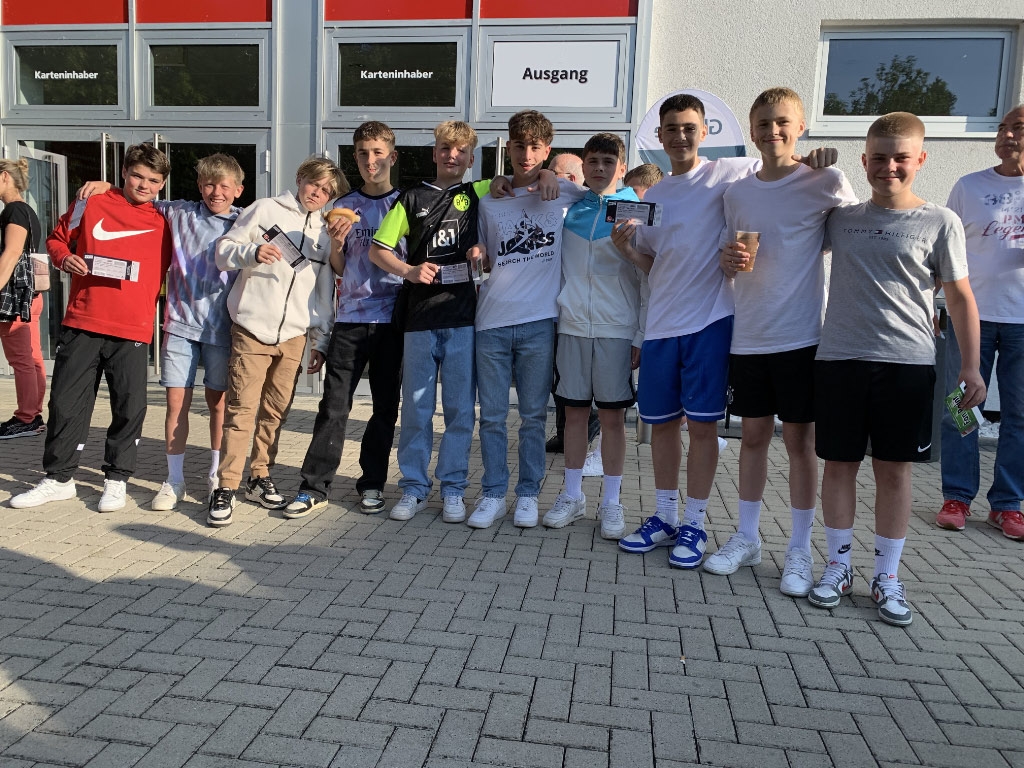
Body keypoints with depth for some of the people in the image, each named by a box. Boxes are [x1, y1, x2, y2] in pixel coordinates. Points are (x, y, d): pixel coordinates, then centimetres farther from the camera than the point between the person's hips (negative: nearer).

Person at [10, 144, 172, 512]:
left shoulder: (162, 225, 7)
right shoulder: (91, 205, 6)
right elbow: (57, 238, 16)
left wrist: (153, 314, 1)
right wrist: (64, 258, -5)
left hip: (132, 331, 0)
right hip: (81, 324, 1)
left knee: (129, 406, 2)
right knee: (66, 402, 6)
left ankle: (116, 479, 18)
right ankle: (59, 478, 20)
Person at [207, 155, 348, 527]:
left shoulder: (325, 233, 17)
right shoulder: (265, 209, 5)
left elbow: (324, 291, 17)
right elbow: (224, 252, 2)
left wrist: (321, 341, 13)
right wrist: (253, 252, -18)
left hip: (294, 336, 4)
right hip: (252, 329, -4)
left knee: (275, 412, 8)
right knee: (241, 409, -6)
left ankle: (260, 478, 21)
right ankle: (226, 489, 0)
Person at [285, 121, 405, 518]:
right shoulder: (343, 206, 11)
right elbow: (338, 268, 12)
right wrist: (335, 240, -7)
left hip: (393, 318, -1)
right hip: (350, 317, 1)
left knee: (386, 405, 6)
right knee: (334, 404, -2)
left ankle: (372, 483, 18)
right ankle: (314, 486, 5)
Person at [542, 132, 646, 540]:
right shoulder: (568, 209, 8)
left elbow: (649, 280, 1)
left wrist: (641, 336, -4)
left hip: (617, 330, -2)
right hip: (572, 326, 2)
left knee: (613, 415, 3)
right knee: (574, 411, 7)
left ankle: (611, 502, 14)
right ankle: (572, 496, 19)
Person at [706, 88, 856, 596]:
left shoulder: (826, 182, -4)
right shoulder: (737, 193, 9)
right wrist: (728, 259, -7)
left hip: (802, 335, -4)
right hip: (749, 336, 4)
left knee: (799, 440, 4)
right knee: (753, 435, 12)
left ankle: (800, 549, 18)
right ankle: (746, 538, 25)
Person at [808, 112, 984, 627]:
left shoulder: (940, 223, 2)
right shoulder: (841, 218, 8)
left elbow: (960, 298, 3)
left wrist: (970, 366, -2)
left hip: (907, 362, -2)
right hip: (839, 358, 2)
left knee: (894, 469, 6)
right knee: (839, 464, 7)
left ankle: (887, 576, 19)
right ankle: (838, 566, 22)